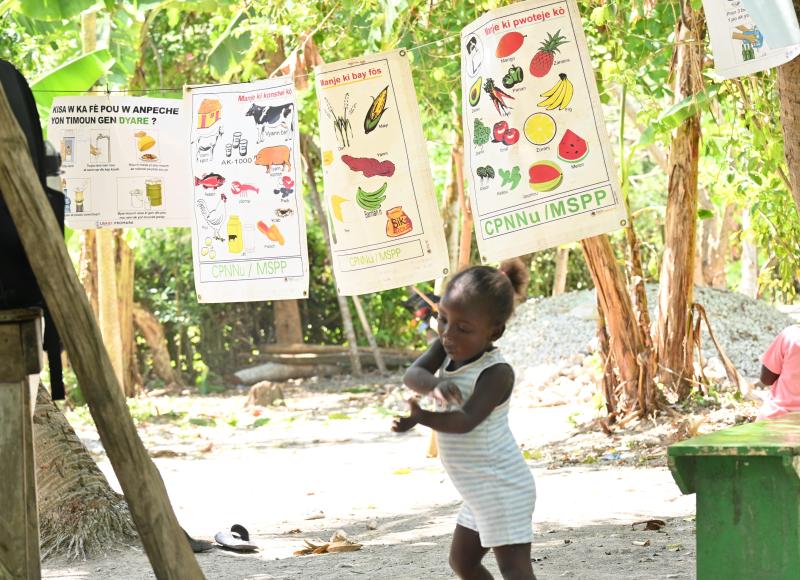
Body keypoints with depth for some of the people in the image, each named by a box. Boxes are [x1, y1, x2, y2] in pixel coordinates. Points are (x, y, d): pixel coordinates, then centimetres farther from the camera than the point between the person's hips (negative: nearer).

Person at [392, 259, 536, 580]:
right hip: (480, 491, 10)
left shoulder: (497, 373, -22)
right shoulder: (448, 350, 2)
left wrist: (422, 418, -53)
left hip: (502, 489, -10)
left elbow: (466, 420, -34)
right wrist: (433, 385, -37)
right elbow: (413, 375, -14)